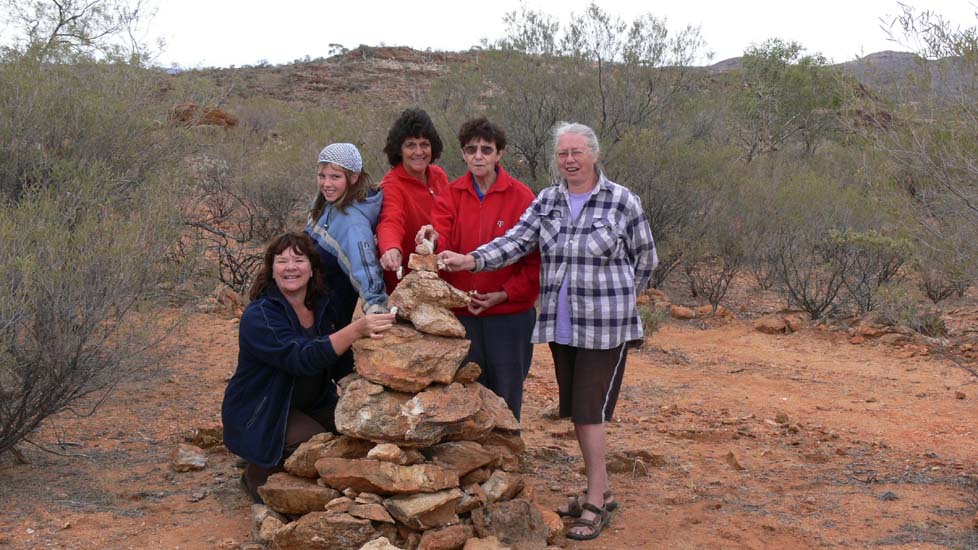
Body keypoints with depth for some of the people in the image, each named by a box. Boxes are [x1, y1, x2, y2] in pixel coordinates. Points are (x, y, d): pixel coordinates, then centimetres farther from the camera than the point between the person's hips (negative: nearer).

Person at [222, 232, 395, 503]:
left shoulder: (324, 306, 1)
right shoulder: (259, 315, -21)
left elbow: (341, 366, 6)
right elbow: (303, 358, -37)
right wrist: (356, 330, -47)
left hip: (314, 405, 6)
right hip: (261, 415, -6)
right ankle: (258, 475, -1)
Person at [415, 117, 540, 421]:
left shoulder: (521, 197, -4)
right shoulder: (450, 196, 3)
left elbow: (535, 258, -4)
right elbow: (443, 246, -10)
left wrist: (505, 294, -13)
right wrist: (434, 240, -33)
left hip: (510, 314, -2)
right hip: (462, 313, 2)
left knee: (506, 395, 6)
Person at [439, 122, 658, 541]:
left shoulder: (622, 202, -5)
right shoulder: (546, 202, 6)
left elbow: (645, 259, 4)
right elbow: (516, 241, -7)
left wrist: (616, 299, 7)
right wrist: (471, 260, -23)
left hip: (605, 326, -5)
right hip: (561, 327, 5)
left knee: (589, 412, -6)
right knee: (576, 412, 11)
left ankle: (595, 503, 5)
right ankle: (600, 492, 26)